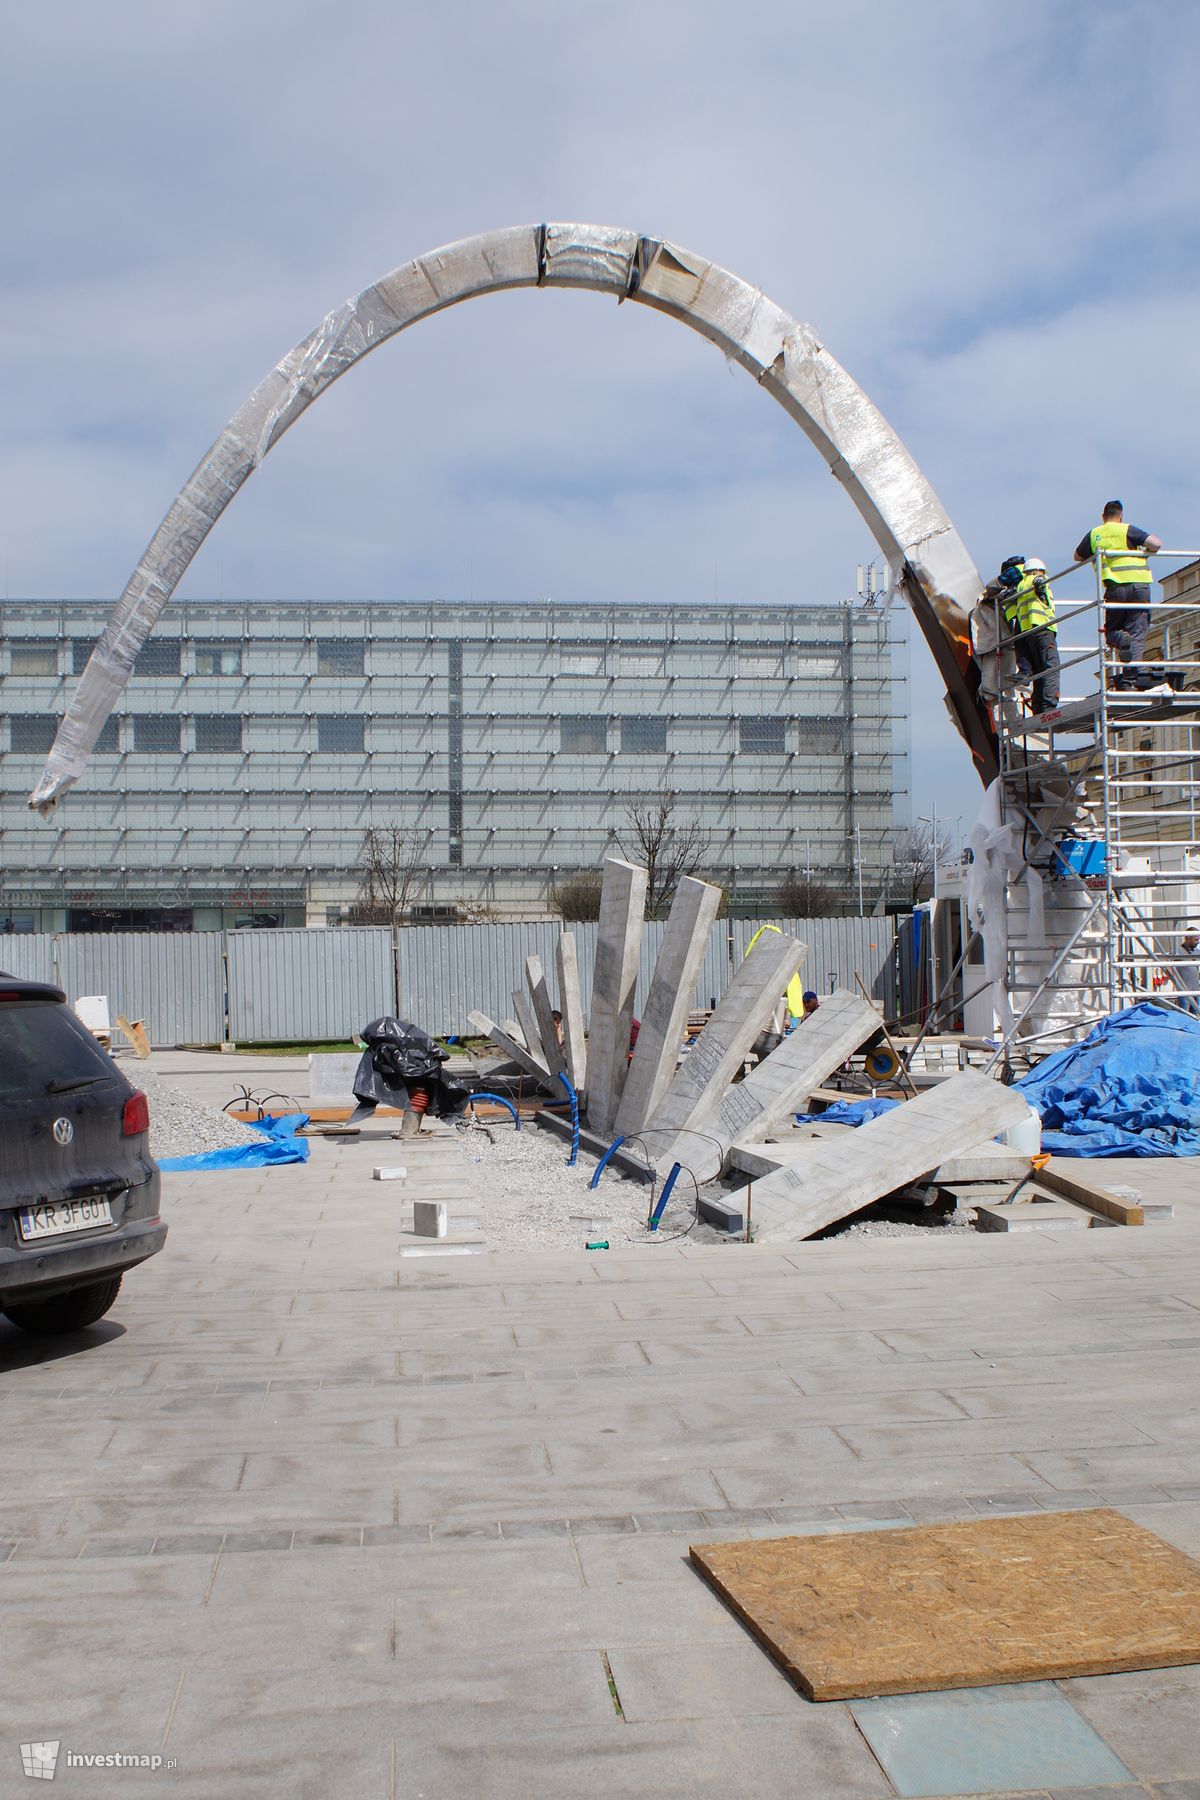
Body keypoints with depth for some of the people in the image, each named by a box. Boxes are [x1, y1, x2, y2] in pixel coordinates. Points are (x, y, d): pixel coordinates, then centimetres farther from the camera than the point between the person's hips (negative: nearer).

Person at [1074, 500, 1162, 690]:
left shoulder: (1094, 534, 10)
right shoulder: (1128, 530, 2)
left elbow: (1078, 556, 23)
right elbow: (1156, 543, -5)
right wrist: (1145, 553, 15)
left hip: (1114, 587, 2)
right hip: (1139, 584, -1)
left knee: (1112, 630, 16)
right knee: (1137, 632, 0)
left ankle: (1120, 639, -21)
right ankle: (1129, 678, -12)